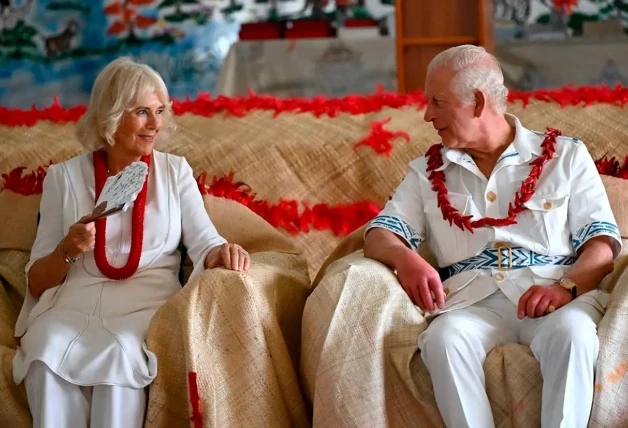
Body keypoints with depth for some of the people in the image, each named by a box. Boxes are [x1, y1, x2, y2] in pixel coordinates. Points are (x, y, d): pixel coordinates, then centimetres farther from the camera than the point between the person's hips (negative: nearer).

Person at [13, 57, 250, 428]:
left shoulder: (175, 171, 13)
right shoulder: (64, 177, 10)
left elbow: (203, 243, 1)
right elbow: (36, 282, 9)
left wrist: (222, 253, -23)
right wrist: (67, 250, -12)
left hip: (147, 301, 0)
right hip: (73, 302, 0)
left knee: (121, 351, -35)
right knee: (47, 352, -34)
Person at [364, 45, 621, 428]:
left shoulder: (566, 156, 12)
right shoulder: (428, 172, 20)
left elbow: (603, 241, 4)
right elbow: (380, 234, 10)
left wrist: (567, 287, -17)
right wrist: (406, 258, -15)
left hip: (551, 292, -1)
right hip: (473, 298, 2)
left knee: (572, 332, -36)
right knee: (444, 338, -33)